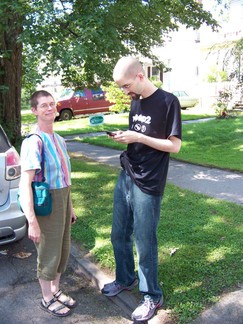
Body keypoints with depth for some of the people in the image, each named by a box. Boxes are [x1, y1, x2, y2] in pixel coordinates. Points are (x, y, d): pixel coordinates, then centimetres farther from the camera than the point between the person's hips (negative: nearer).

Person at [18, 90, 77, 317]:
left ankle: (55, 290, 41)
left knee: (63, 249, 19)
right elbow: (24, 184, -23)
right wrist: (32, 221, -26)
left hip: (63, 199, 7)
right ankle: (47, 299, 32)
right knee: (49, 253, 9)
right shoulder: (34, 142, -19)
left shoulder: (59, 140, 6)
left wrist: (70, 206, 18)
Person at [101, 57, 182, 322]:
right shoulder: (135, 102, 11)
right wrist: (123, 137, -2)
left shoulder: (168, 101, -11)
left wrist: (137, 137, -18)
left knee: (144, 243, 4)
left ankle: (152, 297, 25)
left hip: (148, 185, -7)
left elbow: (174, 145, -12)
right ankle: (125, 279, 40)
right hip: (125, 177, 7)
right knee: (119, 235, 17)